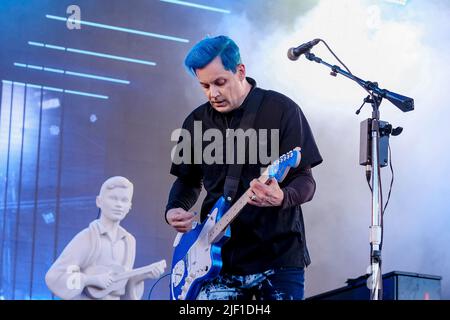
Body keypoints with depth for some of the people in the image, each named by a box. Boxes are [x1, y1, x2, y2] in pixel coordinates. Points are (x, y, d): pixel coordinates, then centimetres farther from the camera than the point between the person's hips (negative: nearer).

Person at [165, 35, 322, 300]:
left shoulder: (282, 110, -4)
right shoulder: (196, 121, 9)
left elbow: (306, 180, -5)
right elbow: (188, 179, 20)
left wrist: (282, 198, -27)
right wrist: (175, 209, -1)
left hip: (279, 255, -3)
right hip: (218, 258, 3)